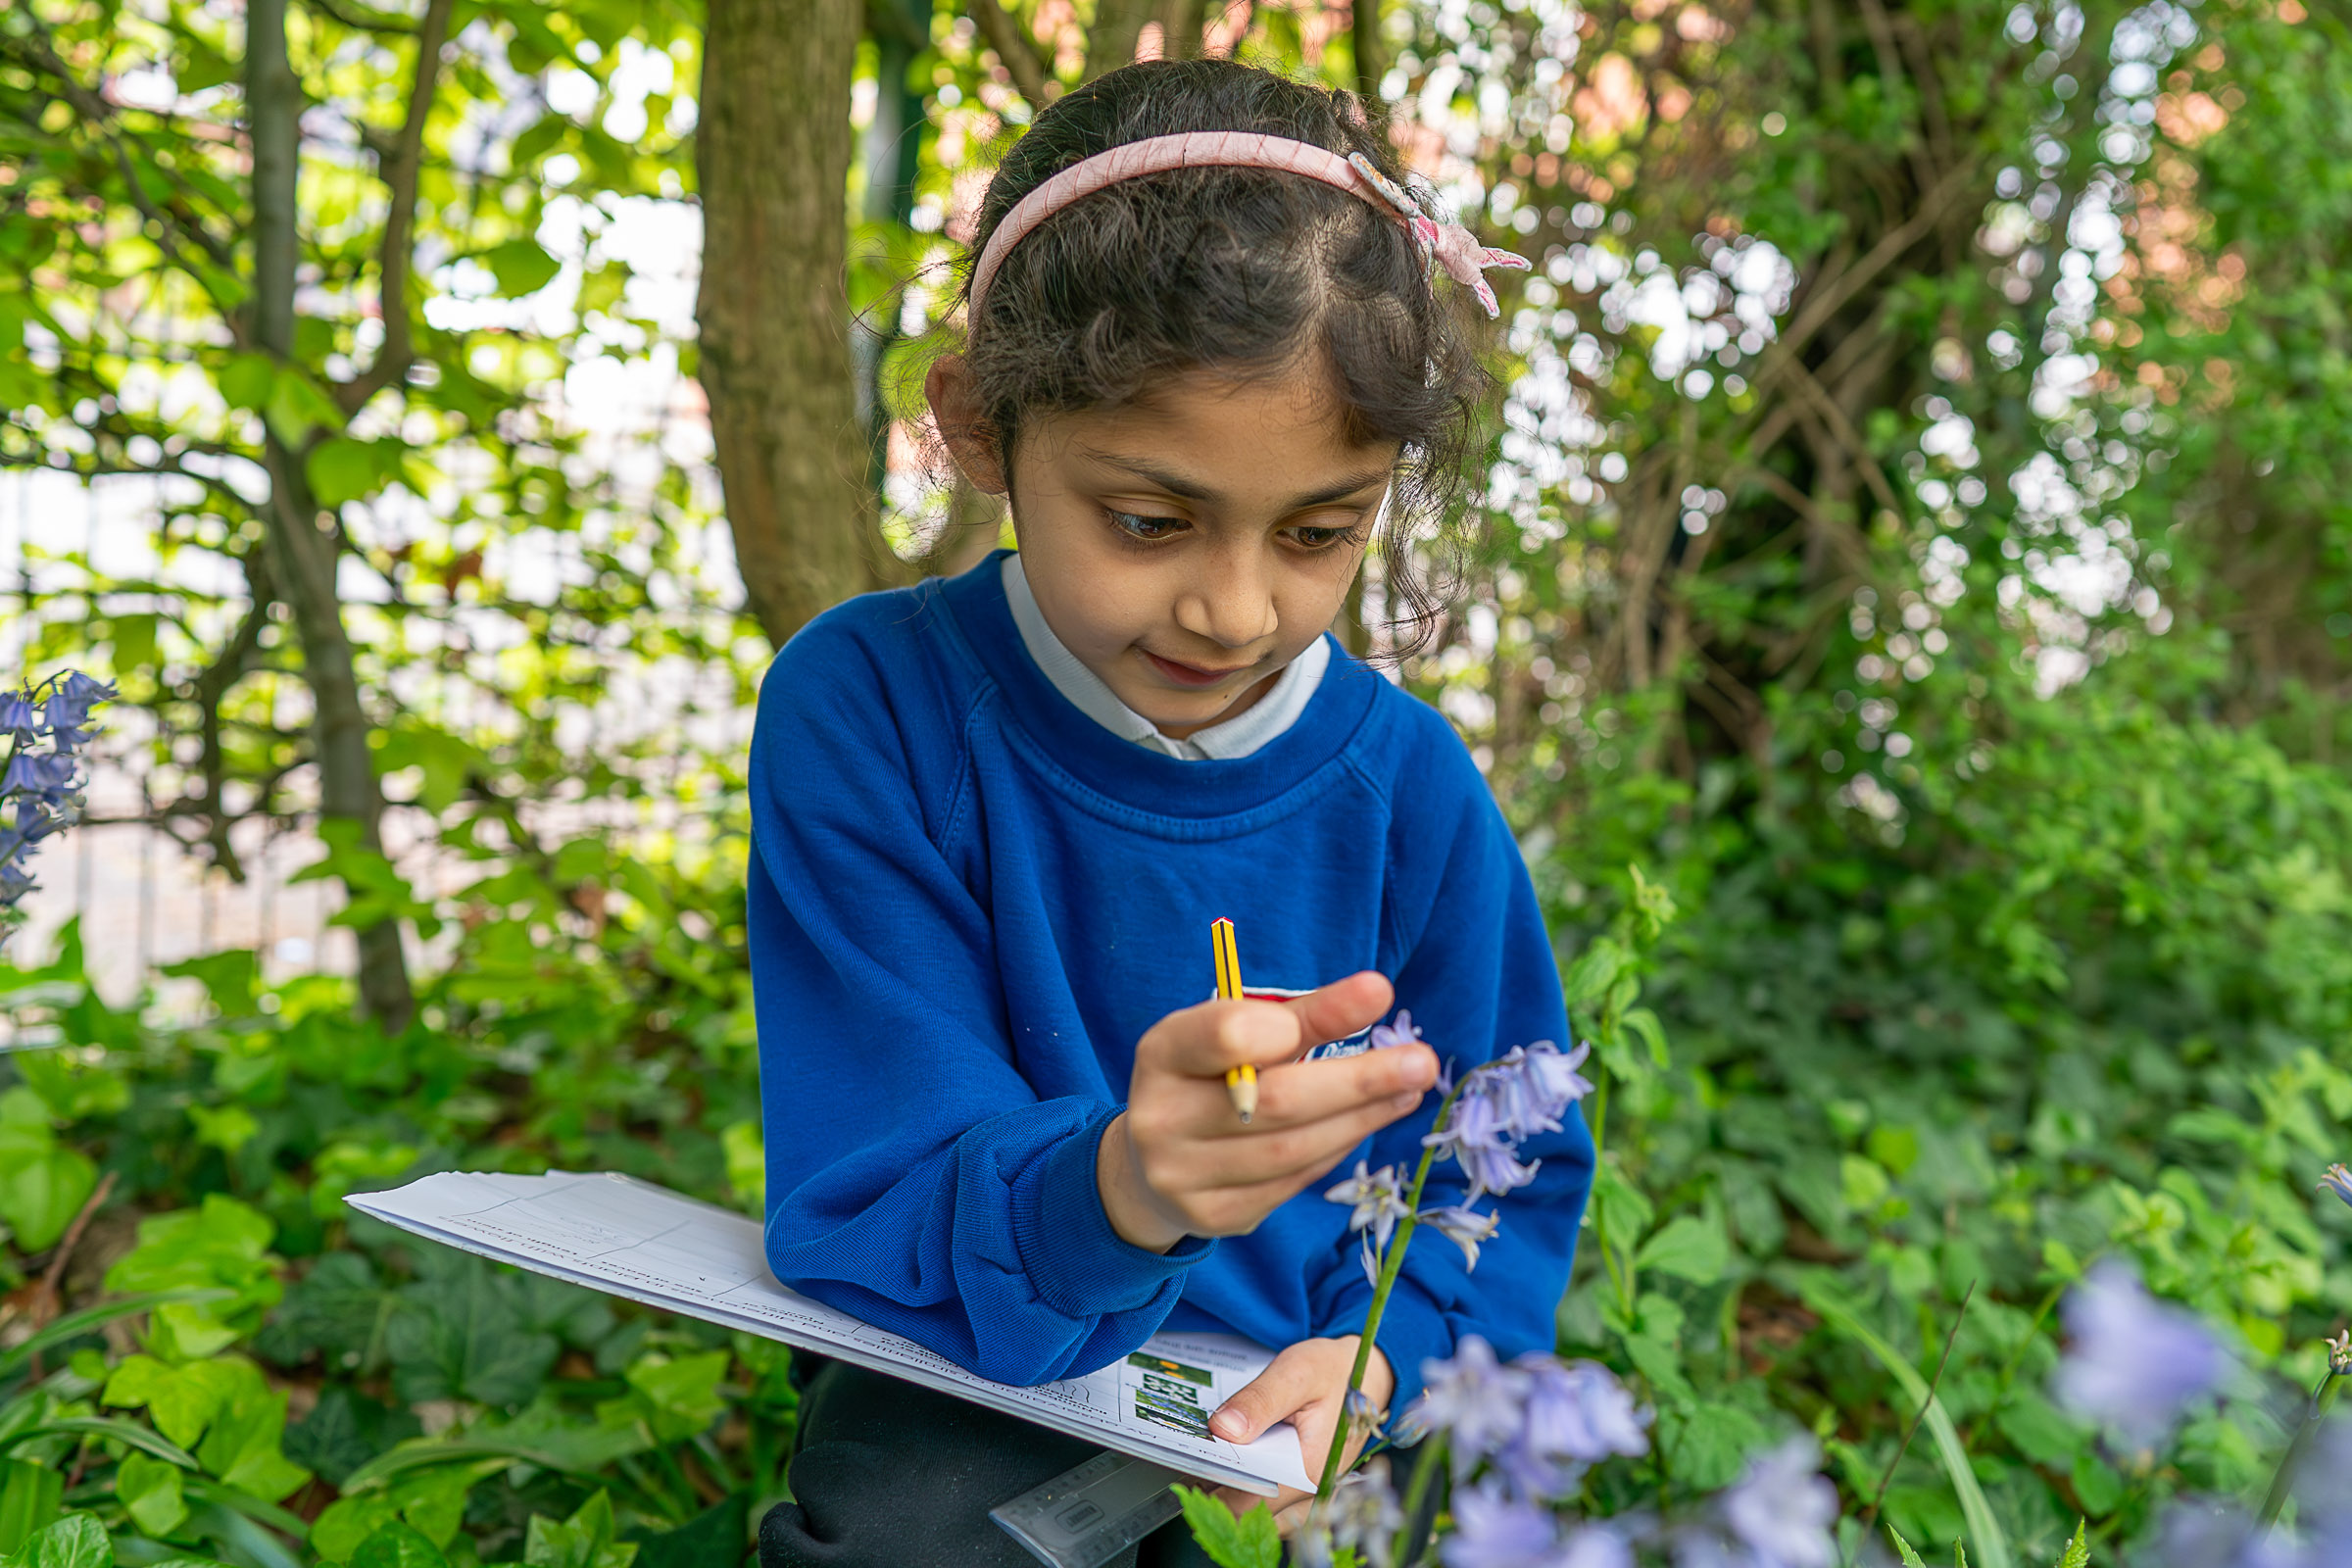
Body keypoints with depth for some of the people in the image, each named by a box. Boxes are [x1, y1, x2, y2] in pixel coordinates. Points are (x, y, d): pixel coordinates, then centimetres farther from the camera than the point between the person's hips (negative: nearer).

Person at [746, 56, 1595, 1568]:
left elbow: (1511, 1175, 2)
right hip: (979, 1398, -1)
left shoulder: (1409, 785, -10)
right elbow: (864, 1205, -20)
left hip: (1297, 1404, 2)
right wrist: (1109, 1194, -42)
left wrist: (1377, 1352, -19)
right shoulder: (869, 709, -17)